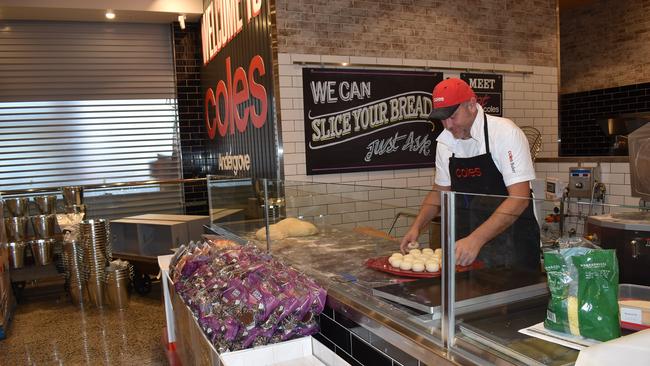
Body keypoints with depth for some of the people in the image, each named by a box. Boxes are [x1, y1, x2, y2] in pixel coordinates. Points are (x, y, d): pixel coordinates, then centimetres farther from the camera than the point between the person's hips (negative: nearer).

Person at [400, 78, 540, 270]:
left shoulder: (506, 133, -17)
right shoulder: (445, 141, 0)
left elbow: (519, 198, -24)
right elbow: (440, 190, 12)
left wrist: (476, 239, -33)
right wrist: (416, 227, -3)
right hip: (467, 244, 5)